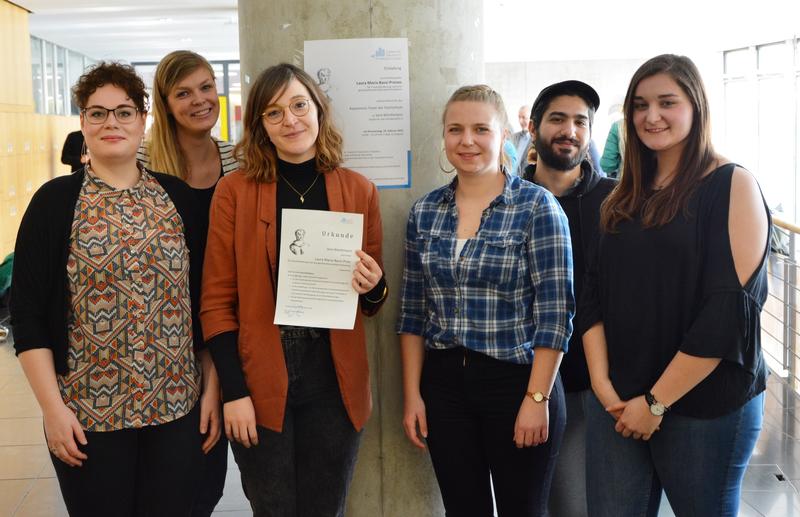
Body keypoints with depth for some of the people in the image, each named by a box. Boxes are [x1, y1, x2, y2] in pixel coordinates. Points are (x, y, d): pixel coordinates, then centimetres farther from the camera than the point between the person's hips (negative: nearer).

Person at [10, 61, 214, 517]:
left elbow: (203, 295, 7)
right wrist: (53, 407, -9)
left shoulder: (178, 196, 4)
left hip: (178, 407, 2)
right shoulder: (56, 200, -3)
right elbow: (28, 312, -4)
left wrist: (213, 385, 4)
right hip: (88, 413, -2)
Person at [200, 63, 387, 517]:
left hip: (334, 381, 2)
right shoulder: (235, 191, -2)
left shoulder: (359, 190, 4)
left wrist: (373, 288, -10)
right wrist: (233, 392, -8)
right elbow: (217, 300, -2)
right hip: (260, 381, -2)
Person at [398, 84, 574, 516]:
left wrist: (537, 398, -13)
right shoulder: (424, 212, 5)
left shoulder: (537, 206, -7)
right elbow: (413, 312, 8)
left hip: (518, 382, -3)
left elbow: (554, 313, -10)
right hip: (444, 384, 4)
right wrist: (412, 394, 4)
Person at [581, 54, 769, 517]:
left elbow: (729, 310, -15)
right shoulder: (625, 199, 9)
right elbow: (596, 293, 7)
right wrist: (602, 383, -7)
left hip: (706, 404, -4)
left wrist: (657, 402, -14)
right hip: (617, 402, 5)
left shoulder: (732, 186, -8)